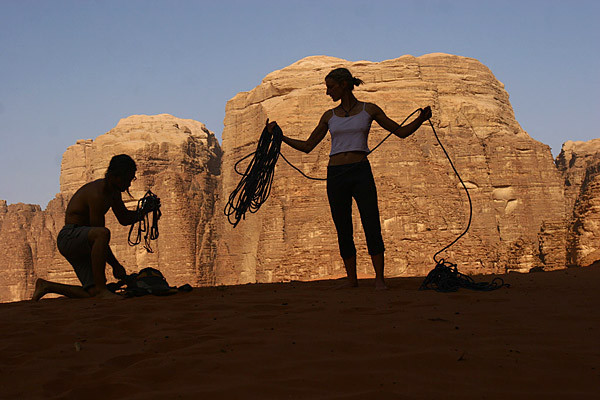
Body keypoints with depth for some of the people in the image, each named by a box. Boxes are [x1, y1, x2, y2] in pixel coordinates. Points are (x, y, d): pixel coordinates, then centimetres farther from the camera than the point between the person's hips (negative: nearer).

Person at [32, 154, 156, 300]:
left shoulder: (114, 192, 10)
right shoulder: (97, 194, -20)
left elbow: (125, 219, 25)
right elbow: (100, 234, -21)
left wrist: (146, 210, 6)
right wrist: (115, 265, -16)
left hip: (82, 243, 9)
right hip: (69, 237, -9)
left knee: (93, 294, -5)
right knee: (103, 233, -41)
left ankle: (47, 286, 12)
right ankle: (101, 289, -36)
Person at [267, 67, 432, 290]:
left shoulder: (369, 110, 6)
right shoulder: (329, 116, 13)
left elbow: (401, 132, 8)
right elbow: (307, 146, 18)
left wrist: (421, 119, -9)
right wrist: (279, 136, 10)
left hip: (361, 172, -2)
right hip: (336, 175, 3)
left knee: (372, 227, -10)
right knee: (344, 232, 3)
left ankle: (379, 279, -4)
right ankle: (352, 279, 14)